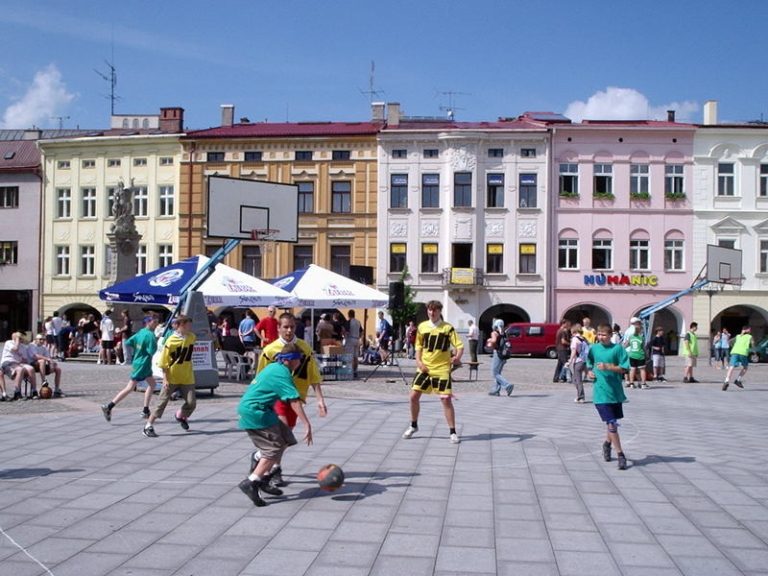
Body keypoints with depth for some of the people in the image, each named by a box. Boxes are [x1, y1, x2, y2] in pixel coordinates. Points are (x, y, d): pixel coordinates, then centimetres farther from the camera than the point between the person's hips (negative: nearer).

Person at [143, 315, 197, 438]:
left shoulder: (191, 337, 0)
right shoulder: (171, 341, -15)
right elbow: (164, 363, -11)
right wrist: (165, 379, -16)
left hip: (187, 378, 4)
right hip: (172, 378, -4)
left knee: (191, 402, -2)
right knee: (162, 401, -2)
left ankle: (181, 416, 29)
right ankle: (148, 426, 8)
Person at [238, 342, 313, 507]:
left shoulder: (273, 367, 15)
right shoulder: (282, 372, -14)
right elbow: (294, 401, -22)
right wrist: (307, 425, -26)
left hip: (248, 408, 10)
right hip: (255, 412, -10)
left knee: (283, 440, 13)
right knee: (275, 449, -8)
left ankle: (264, 479, 18)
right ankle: (251, 482, -12)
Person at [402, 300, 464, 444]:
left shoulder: (447, 328, -5)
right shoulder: (422, 327, 6)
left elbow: (460, 345, -9)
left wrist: (457, 357, -29)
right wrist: (418, 361, 0)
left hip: (442, 369, -3)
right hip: (425, 368, 4)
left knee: (446, 399, -7)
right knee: (413, 396, 2)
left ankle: (452, 432, 6)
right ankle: (413, 426, 25)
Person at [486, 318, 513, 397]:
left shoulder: (494, 333, -10)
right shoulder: (504, 334, 13)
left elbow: (494, 340, -28)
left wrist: (489, 340, -6)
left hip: (497, 355, -8)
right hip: (504, 355, 8)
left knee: (495, 373, -4)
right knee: (497, 373, 16)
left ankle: (508, 385, -20)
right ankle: (496, 390, 16)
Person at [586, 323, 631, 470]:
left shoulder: (618, 348, -3)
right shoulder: (593, 348, 3)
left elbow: (624, 368, -8)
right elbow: (589, 365, 20)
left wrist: (607, 367, -20)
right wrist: (590, 372, 0)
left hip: (616, 392, 1)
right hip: (601, 393, -1)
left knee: (612, 422, 15)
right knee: (611, 424, -9)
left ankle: (607, 443, 42)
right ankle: (620, 454, -2)